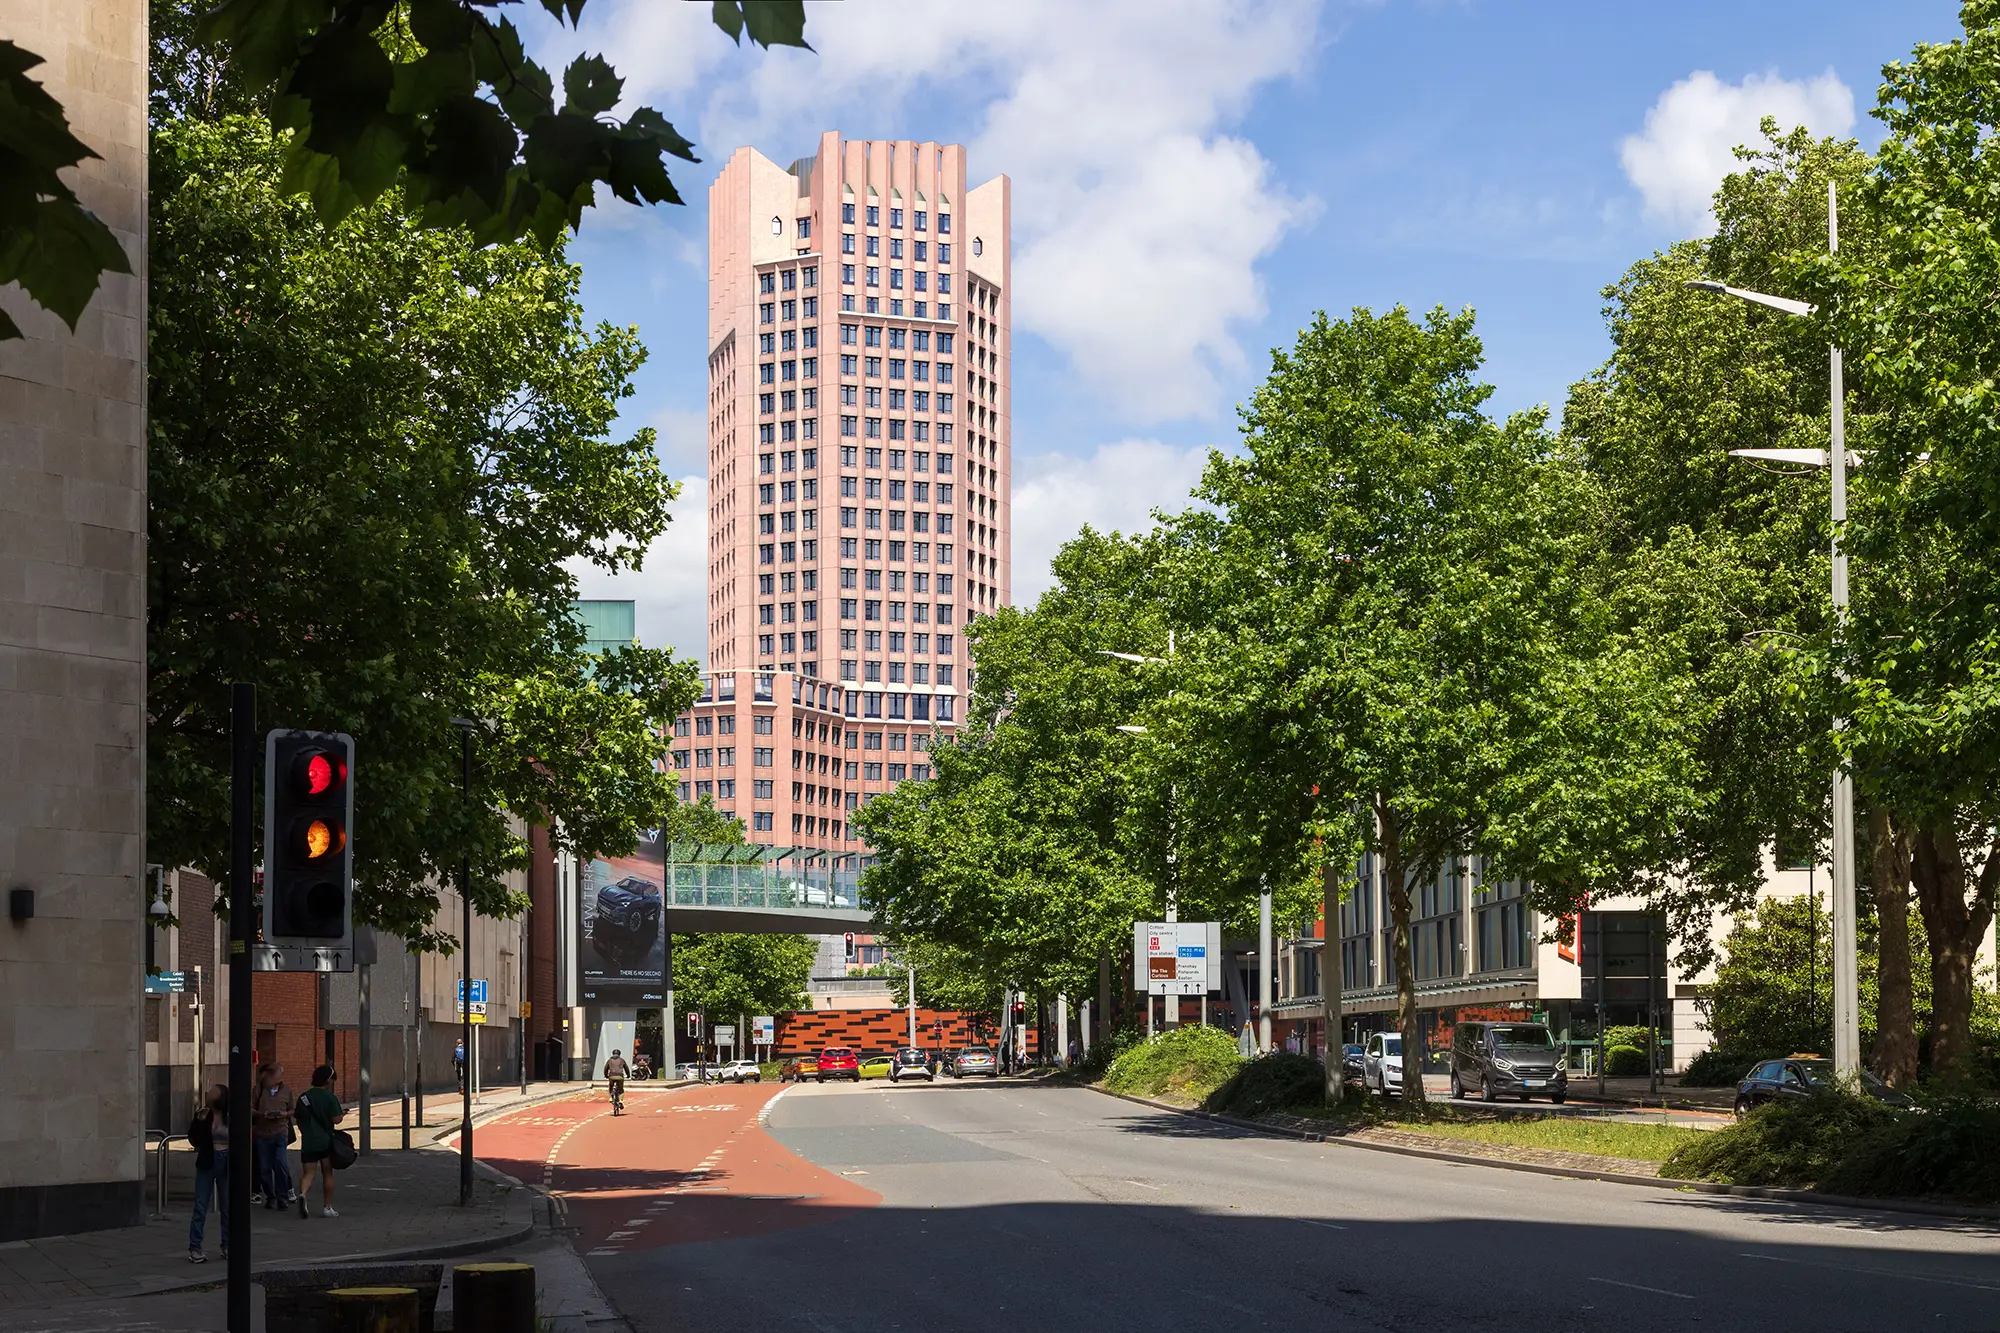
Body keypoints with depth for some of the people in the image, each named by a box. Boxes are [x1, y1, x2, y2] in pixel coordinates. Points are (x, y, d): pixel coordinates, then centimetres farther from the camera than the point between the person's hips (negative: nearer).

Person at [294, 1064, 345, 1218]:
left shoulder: (303, 1097, 5)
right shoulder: (330, 1097, -8)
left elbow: (298, 1118, 10)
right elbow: (336, 1119, -13)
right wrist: (343, 1113, 8)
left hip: (308, 1142, 2)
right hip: (326, 1141, -2)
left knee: (308, 1173, 0)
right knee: (327, 1174, 10)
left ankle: (303, 1194, -30)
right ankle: (327, 1207, 13)